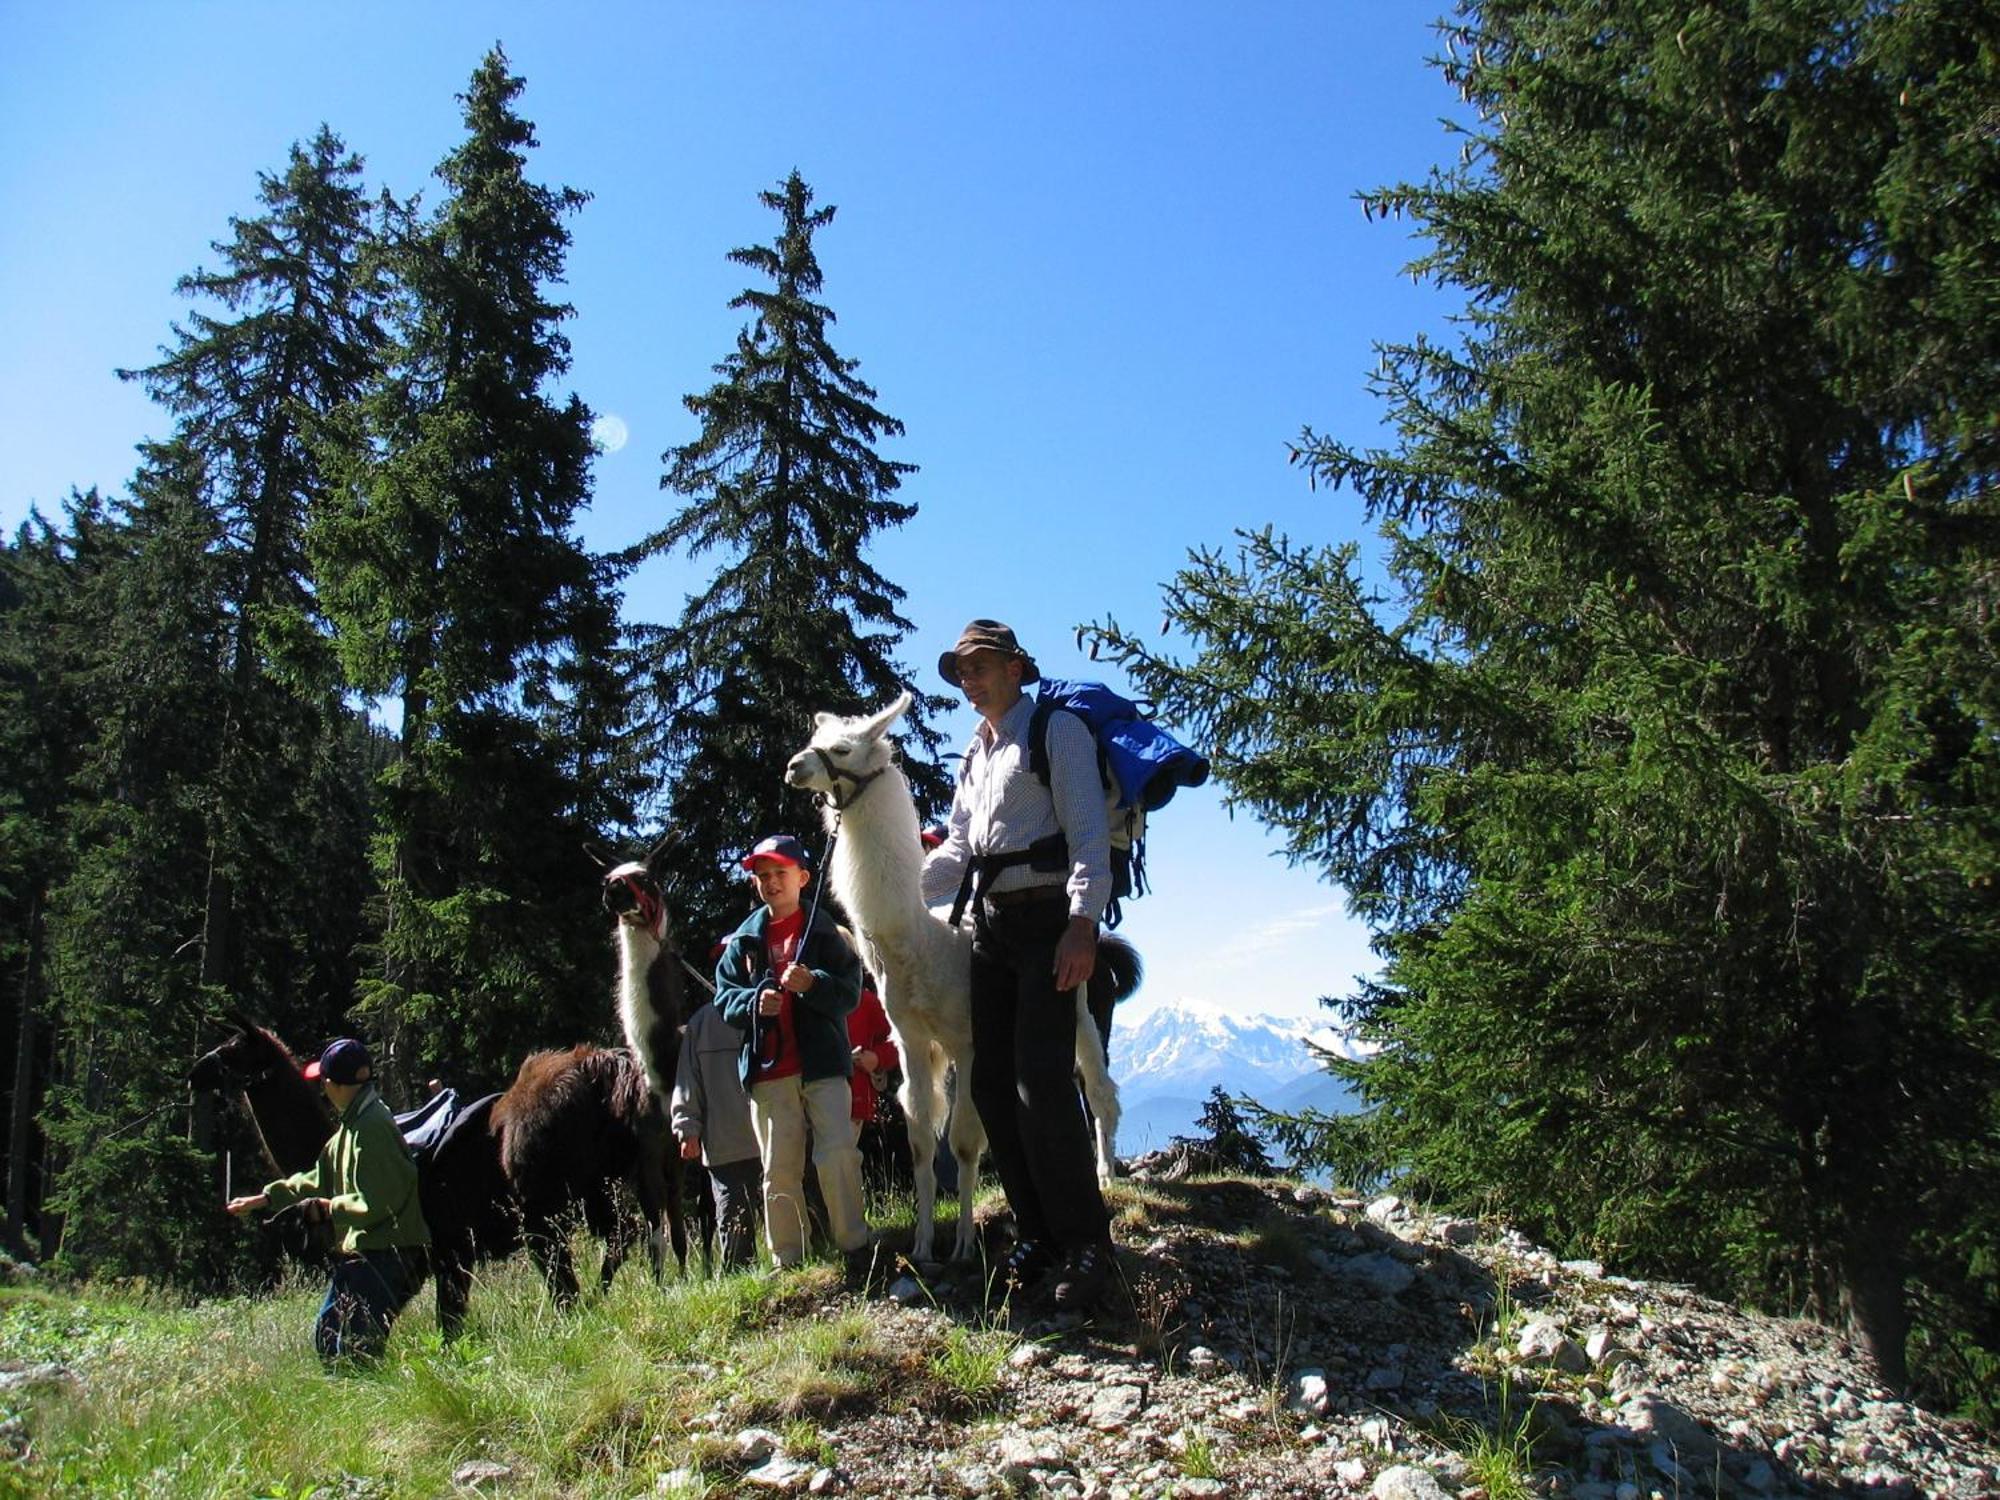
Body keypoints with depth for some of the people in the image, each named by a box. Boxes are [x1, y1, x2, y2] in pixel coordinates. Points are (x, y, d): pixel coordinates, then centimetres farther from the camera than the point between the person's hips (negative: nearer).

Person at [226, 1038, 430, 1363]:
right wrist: (263, 1199, 26)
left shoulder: (372, 1126, -19)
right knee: (327, 1336, 19)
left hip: (385, 1258, -11)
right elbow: (320, 1178, 26)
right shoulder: (351, 1125, 14)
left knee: (354, 1348, -9)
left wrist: (328, 1208, -9)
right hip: (359, 1254, 11)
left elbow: (377, 1202, -23)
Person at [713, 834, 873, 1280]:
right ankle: (787, 1263, 12)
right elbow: (724, 996, 9)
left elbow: (850, 992, -1)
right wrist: (755, 1002, -12)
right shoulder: (744, 940, 14)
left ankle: (855, 1249, -1)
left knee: (838, 1155, -11)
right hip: (767, 1071, 3)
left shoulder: (826, 932, 6)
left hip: (822, 1064, -3)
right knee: (778, 1171, 5)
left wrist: (812, 984, -20)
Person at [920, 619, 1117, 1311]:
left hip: (1047, 918, -8)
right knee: (992, 1084, 6)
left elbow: (1089, 832, -12)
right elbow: (957, 848, 22)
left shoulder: (1058, 730, -3)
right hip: (989, 922, 8)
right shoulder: (975, 753, 22)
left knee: (1042, 1084, -15)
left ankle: (1085, 1242, -4)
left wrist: (1081, 924, -23)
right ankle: (1035, 1234, 15)